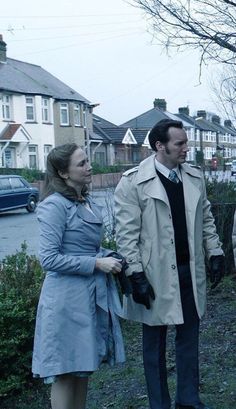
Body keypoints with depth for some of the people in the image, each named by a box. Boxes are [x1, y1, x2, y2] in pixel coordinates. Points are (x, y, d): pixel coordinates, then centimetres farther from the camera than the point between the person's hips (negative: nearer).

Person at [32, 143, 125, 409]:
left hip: (93, 294, 8)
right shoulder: (55, 205, -14)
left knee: (84, 366, 17)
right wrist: (97, 263, -19)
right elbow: (49, 259, -19)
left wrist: (108, 258, 3)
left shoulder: (87, 203, 10)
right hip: (68, 299, -8)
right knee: (65, 372, 3)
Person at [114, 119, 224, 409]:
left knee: (189, 337, 15)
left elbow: (206, 219, 14)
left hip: (190, 271, 5)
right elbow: (126, 233, -13)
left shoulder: (194, 178, 5)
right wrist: (137, 276, -16)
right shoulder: (133, 182, -11)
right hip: (156, 276, -5)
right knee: (154, 343, 11)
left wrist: (215, 253, 8)